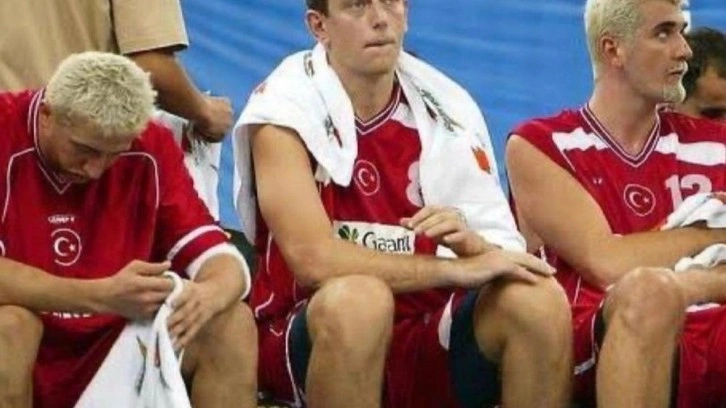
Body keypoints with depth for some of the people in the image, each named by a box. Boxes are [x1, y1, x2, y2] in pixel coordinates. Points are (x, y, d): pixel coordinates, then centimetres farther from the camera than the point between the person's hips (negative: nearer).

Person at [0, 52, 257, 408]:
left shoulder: (150, 148, -4)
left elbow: (217, 256, -6)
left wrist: (208, 296, -29)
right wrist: (102, 296, -35)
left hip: (118, 355, 4)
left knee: (231, 324, -15)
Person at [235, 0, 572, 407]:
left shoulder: (447, 105, 3)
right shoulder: (285, 106, -10)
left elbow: (505, 252, 2)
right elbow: (313, 258, -23)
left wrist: (470, 244, -22)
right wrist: (458, 269, -24)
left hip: (427, 338, 5)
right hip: (309, 341, -4)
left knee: (538, 300, -22)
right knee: (358, 299, -36)